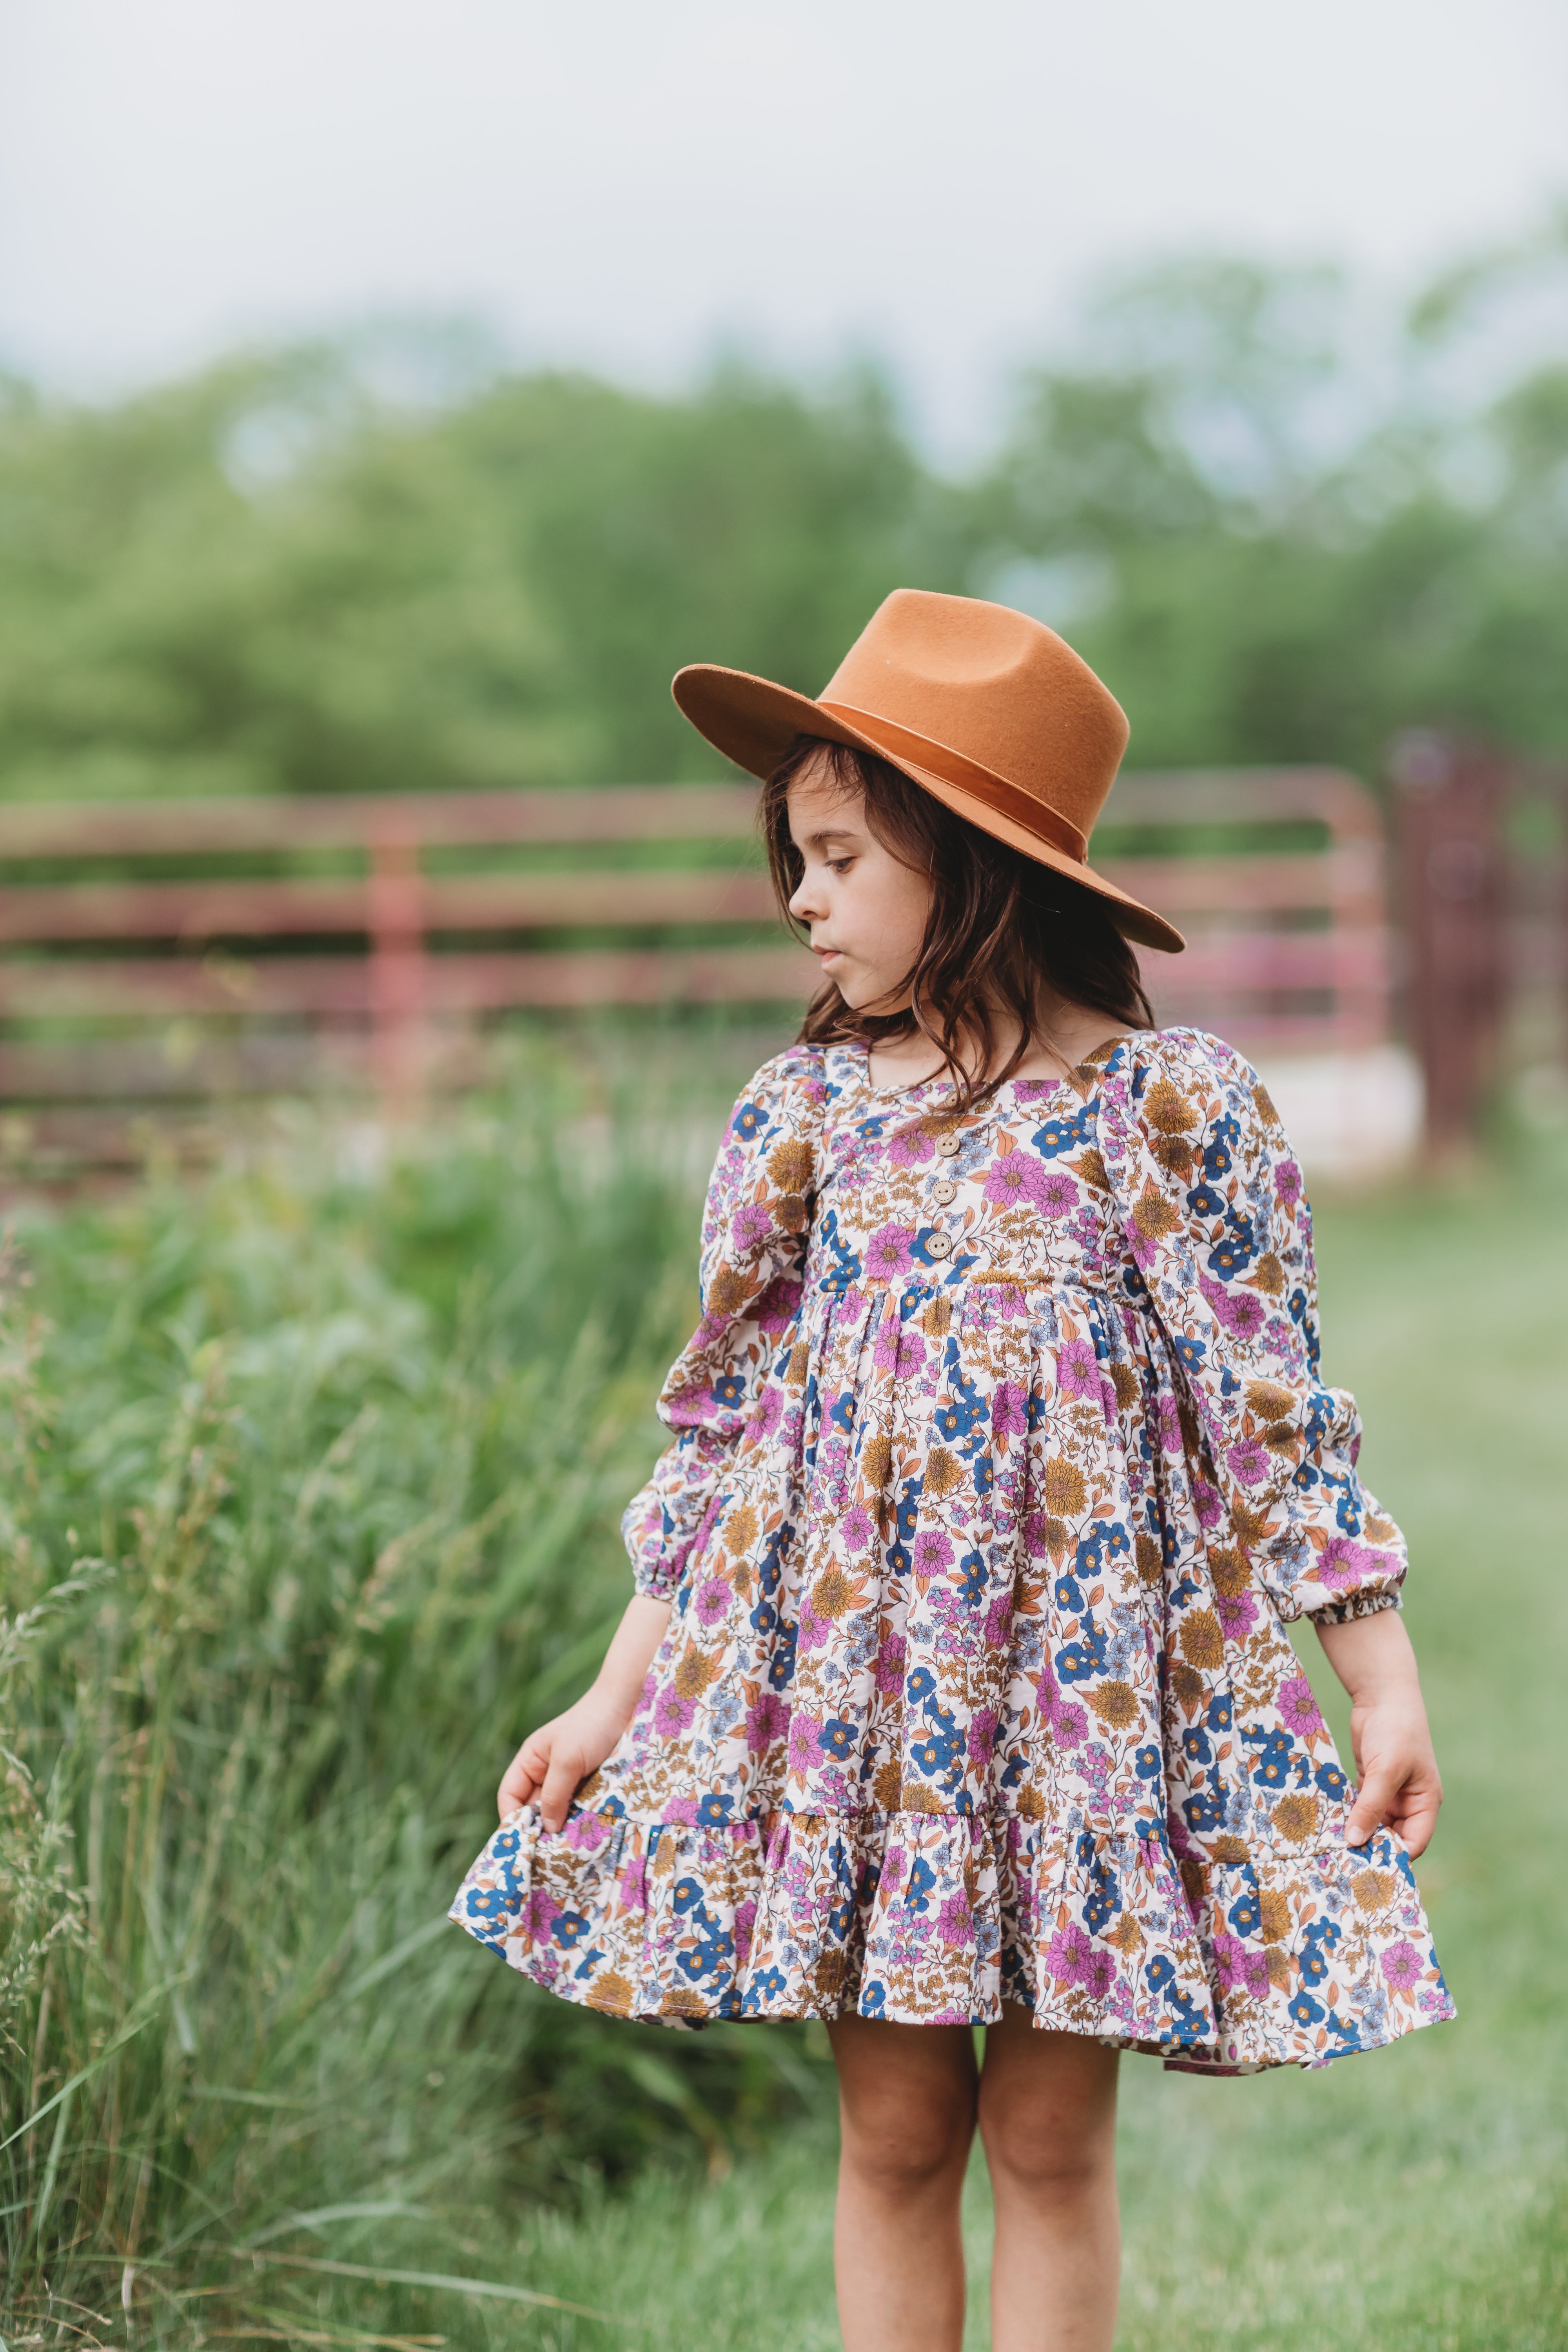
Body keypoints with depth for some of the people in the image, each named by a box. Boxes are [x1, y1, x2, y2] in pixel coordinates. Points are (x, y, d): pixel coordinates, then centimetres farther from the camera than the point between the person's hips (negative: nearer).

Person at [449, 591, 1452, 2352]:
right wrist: (613, 1700, 8)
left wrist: (1385, 1679, -4)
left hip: (1093, 1673, -2)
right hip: (856, 1678, 3)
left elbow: (1277, 1412, -1)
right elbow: (722, 1431, 10)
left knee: (1051, 2137, 3)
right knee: (894, 2126, 5)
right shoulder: (805, 1113, 5)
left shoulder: (1175, 1104, -4)